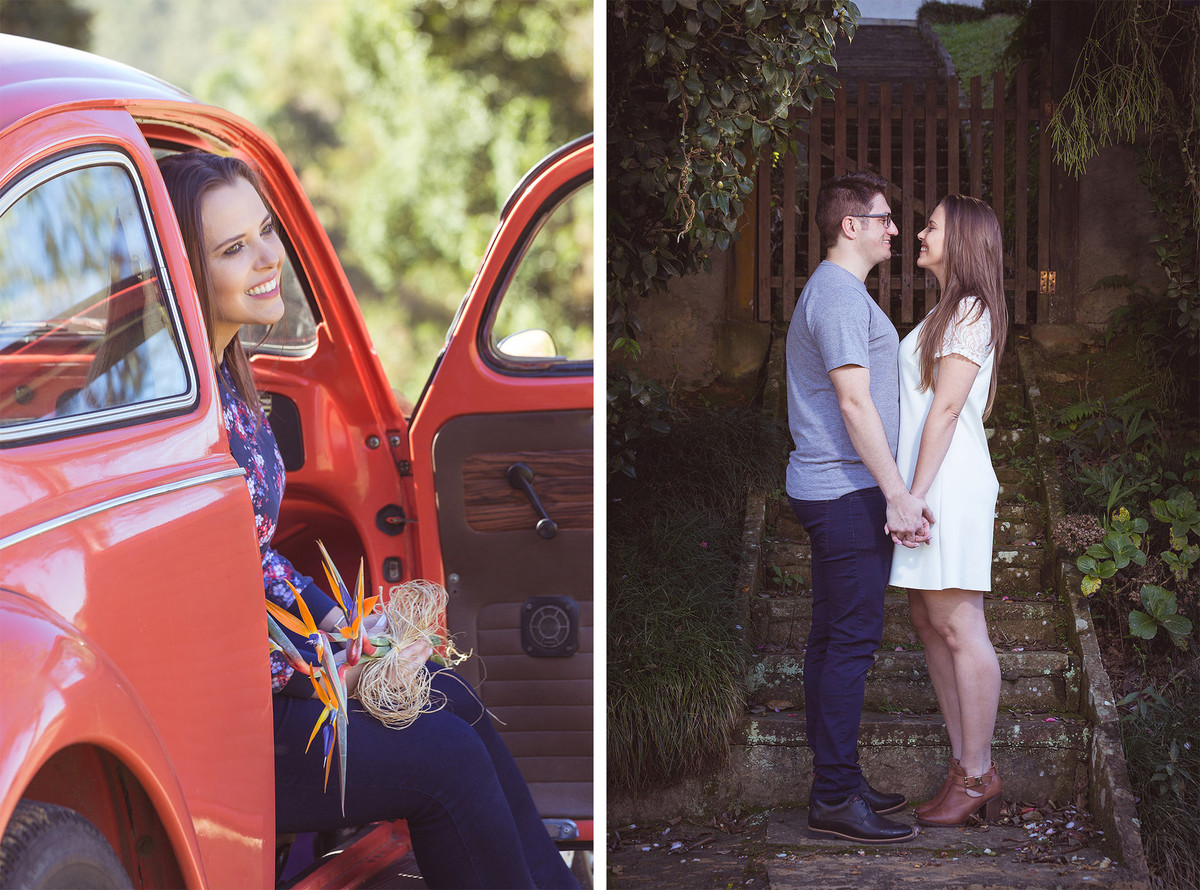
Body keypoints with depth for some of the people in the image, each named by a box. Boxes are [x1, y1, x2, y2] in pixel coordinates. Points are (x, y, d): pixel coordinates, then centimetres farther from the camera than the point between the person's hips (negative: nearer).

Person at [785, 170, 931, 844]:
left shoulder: (830, 291, 20)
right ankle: (836, 797, -9)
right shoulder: (841, 296, -15)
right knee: (853, 640, -10)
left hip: (826, 491, 11)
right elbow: (854, 403, -21)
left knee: (832, 636, 13)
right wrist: (898, 495, -21)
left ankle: (835, 781, 19)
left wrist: (890, 492, 24)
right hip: (848, 492, -11)